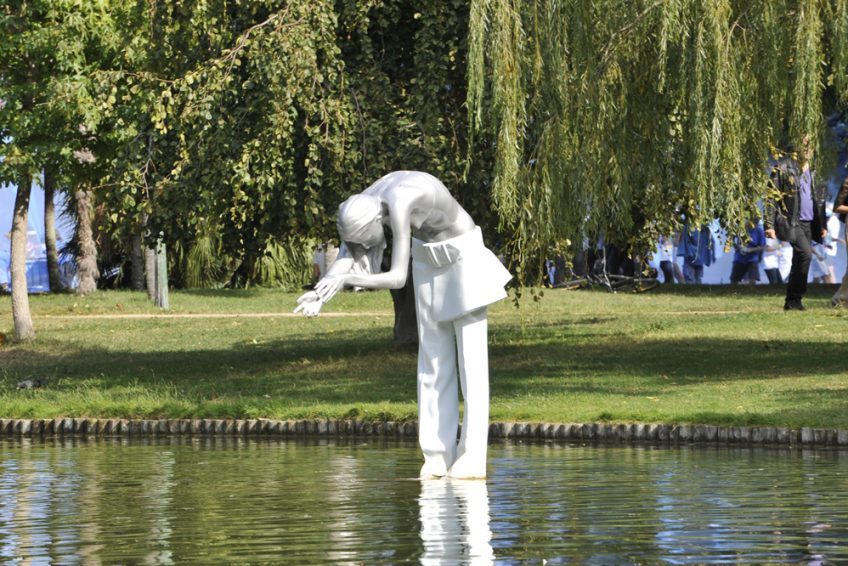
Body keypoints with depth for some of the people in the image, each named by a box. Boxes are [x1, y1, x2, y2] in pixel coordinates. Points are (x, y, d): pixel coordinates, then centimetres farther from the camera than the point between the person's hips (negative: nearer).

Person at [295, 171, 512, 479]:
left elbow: (398, 277, -39)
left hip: (463, 255, -8)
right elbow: (343, 264, -14)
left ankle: (473, 459, -9)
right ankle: (438, 455, 5)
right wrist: (321, 294, -32)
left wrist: (347, 280, -46)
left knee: (470, 357, -8)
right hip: (428, 257, 8)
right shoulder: (359, 208, -13)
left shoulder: (398, 207, -37)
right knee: (433, 360, 4)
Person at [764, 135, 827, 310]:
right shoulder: (782, 168, -7)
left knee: (800, 259, 6)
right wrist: (770, 225, -14)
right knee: (805, 253, -21)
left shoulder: (809, 171, 15)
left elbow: (818, 198, 23)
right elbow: (772, 197, -9)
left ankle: (792, 302, 14)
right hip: (790, 222, -7)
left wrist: (822, 224, 18)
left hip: (808, 223, 7)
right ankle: (794, 300, -15)